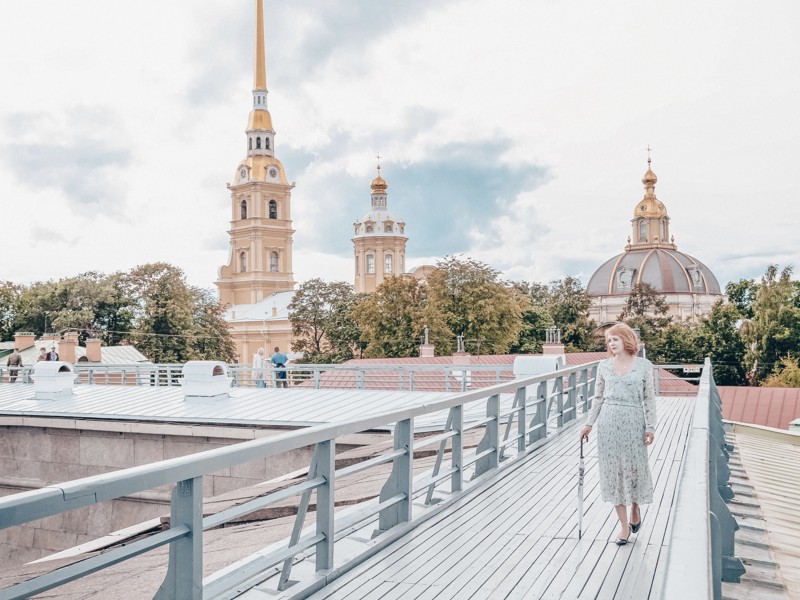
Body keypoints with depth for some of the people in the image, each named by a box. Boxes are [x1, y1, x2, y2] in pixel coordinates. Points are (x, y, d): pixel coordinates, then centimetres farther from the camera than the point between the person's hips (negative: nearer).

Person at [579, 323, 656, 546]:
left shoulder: (644, 365, -1)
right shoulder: (604, 366, 4)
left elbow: (649, 398, 0)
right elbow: (598, 398, 10)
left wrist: (650, 427, -5)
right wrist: (589, 423, 8)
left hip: (633, 422, -2)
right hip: (609, 423, 2)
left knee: (634, 467, 6)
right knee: (613, 469, 3)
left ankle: (635, 509, 37)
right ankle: (624, 525, 12)